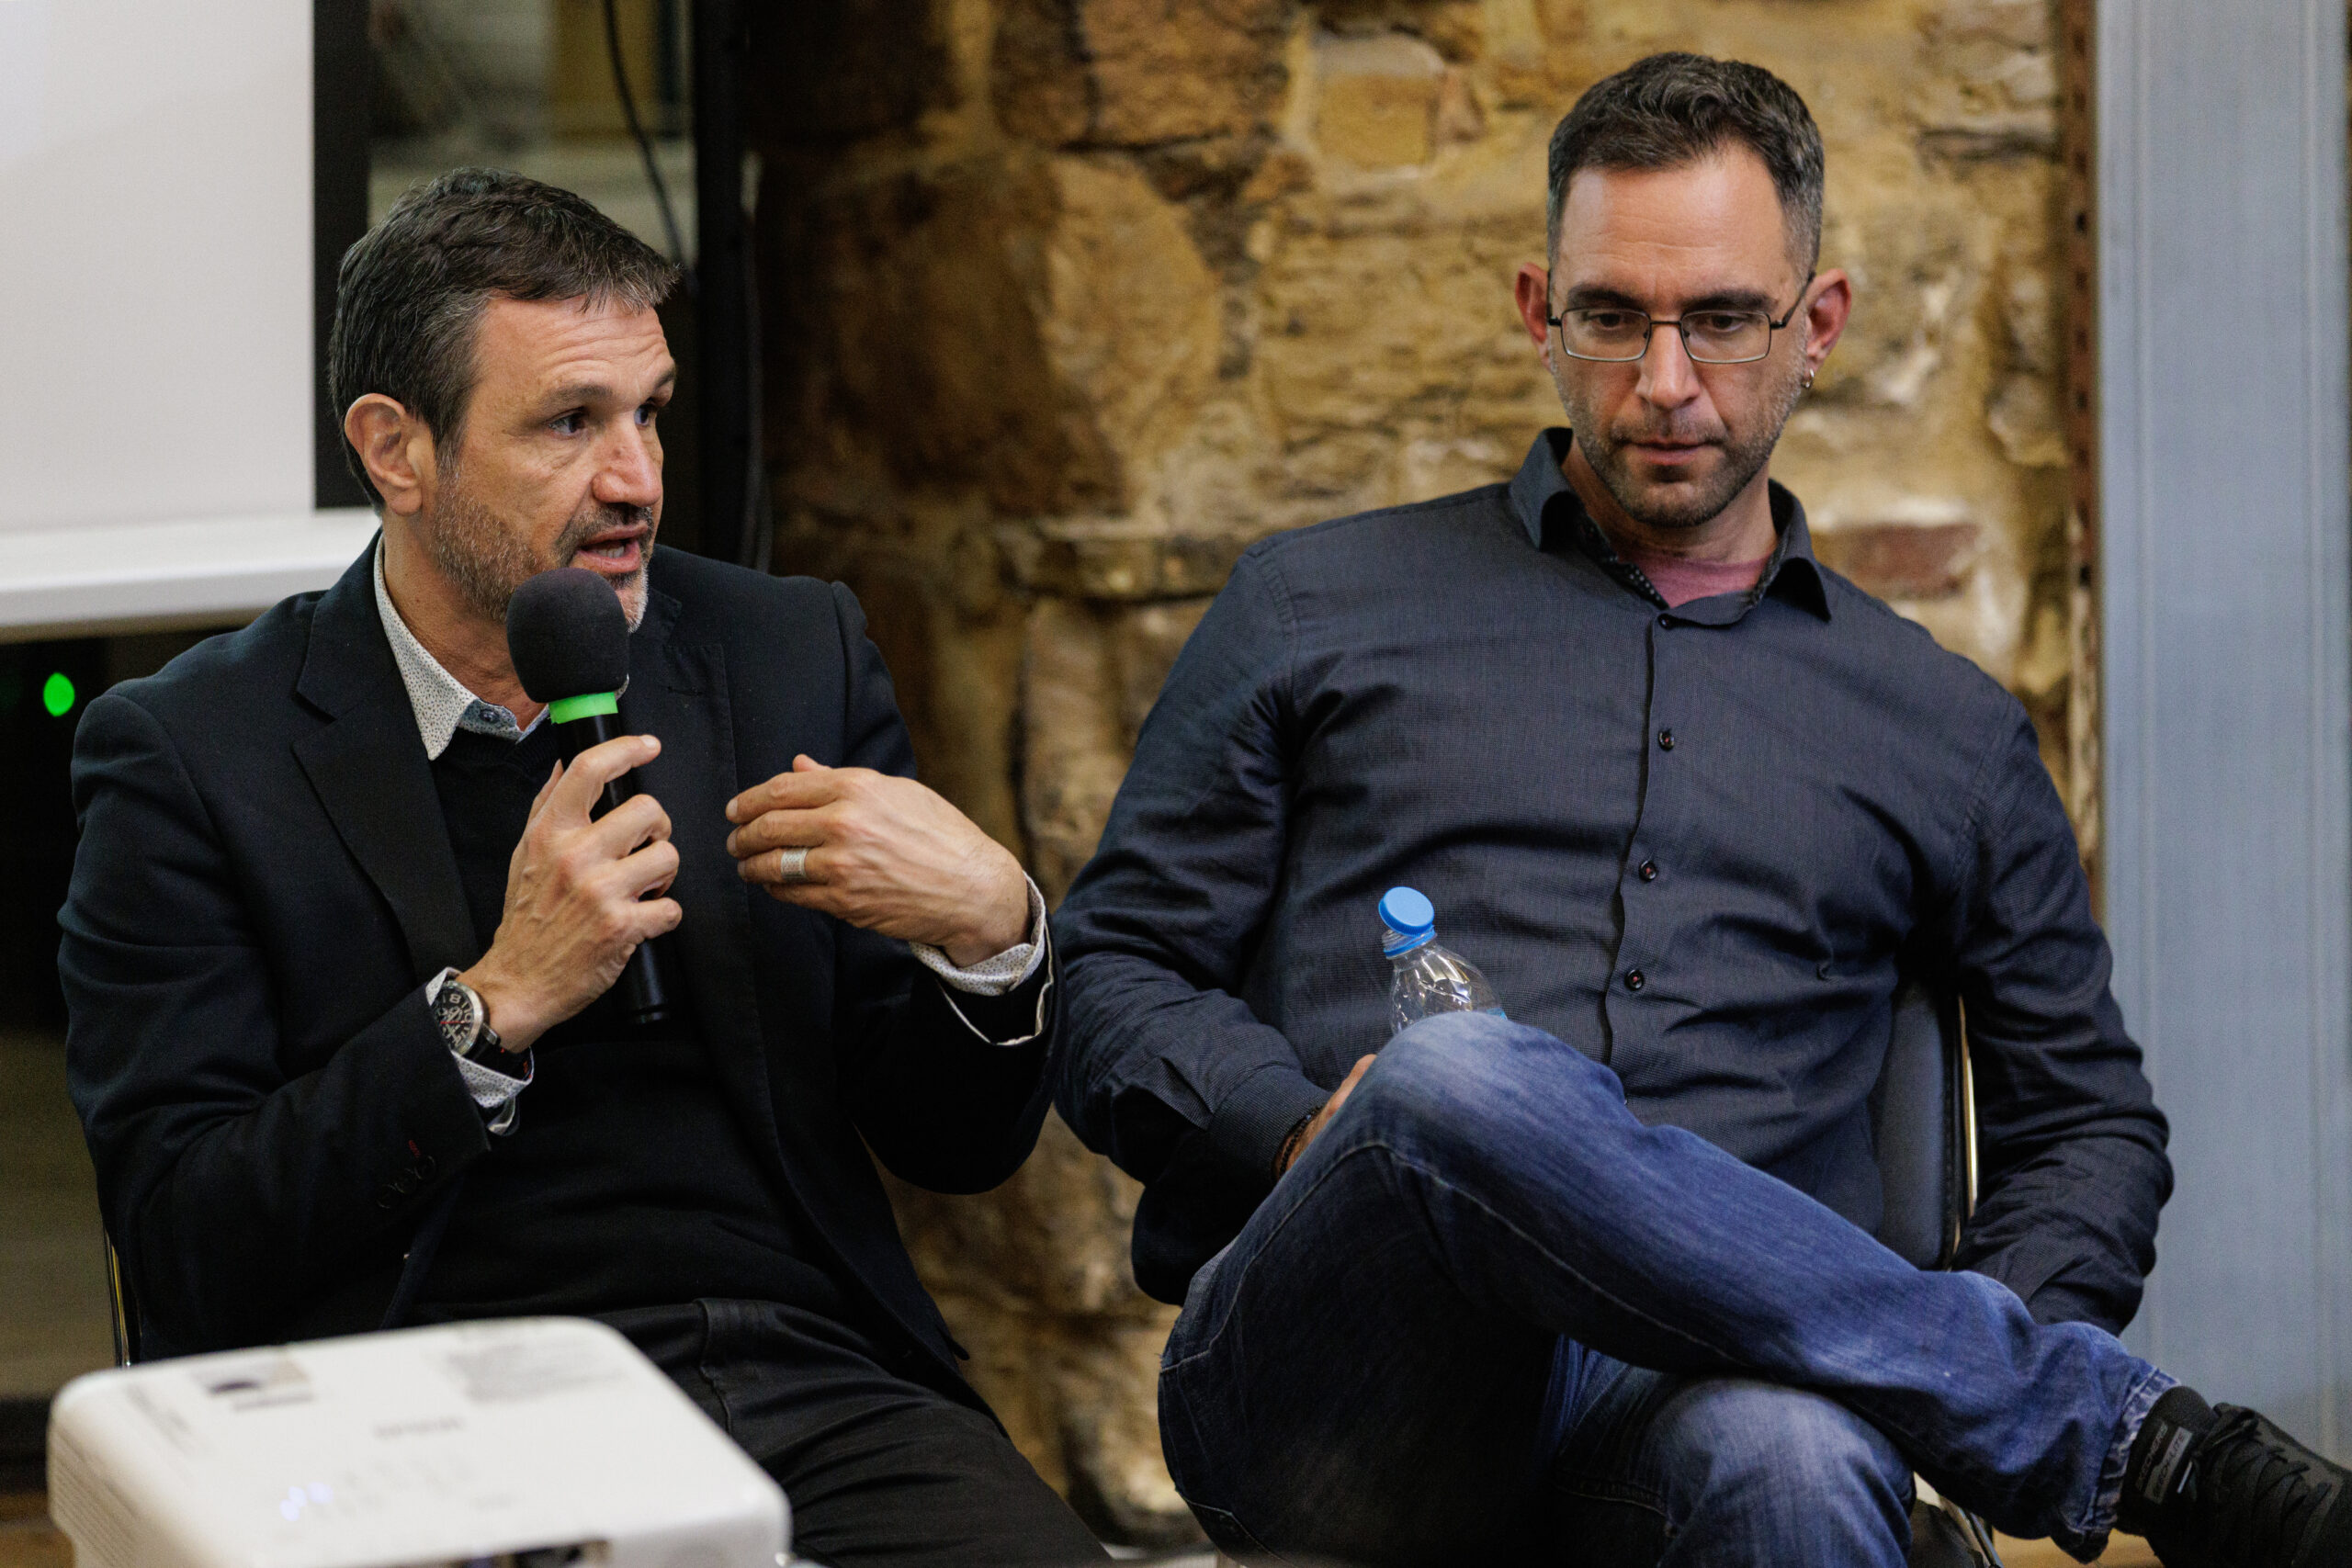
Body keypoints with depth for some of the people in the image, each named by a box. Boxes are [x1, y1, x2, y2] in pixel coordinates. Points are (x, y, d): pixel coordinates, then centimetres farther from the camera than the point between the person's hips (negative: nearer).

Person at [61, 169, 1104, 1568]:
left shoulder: (794, 656, 14)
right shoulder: (194, 755, 4)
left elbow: (959, 1147, 16)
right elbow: (187, 1266, -3)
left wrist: (990, 928, -6)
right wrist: (495, 1003, -11)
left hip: (826, 1396, 3)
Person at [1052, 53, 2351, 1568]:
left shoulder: (1945, 731, 23)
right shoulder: (1315, 609, 18)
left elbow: (2087, 1115, 27)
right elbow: (1108, 981, 15)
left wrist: (1996, 1362, 4)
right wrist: (1319, 1133, -7)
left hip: (1699, 1394, 0)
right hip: (1329, 1370, 1)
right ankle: (2148, 1444, -27)